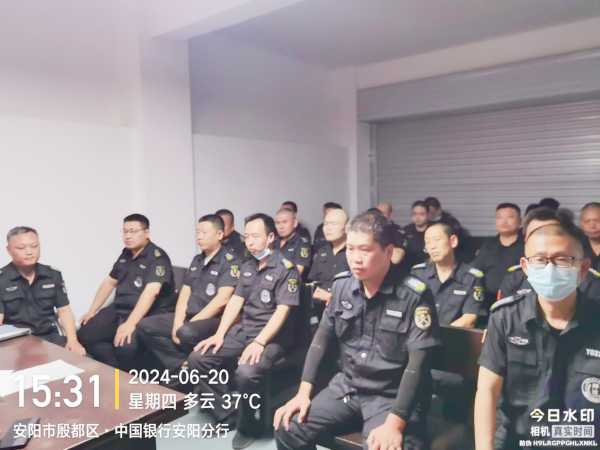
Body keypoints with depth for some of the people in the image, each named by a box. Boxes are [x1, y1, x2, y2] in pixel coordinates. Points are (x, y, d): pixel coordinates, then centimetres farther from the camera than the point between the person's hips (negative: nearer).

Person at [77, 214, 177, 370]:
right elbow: (109, 282, 21)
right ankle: (117, 369, 4)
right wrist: (92, 311, 17)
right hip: (120, 309, 9)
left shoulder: (157, 257, -16)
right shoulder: (125, 254, 11)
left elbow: (151, 291, -28)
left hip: (149, 314, -8)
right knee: (86, 334, -4)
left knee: (126, 346, -32)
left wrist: (130, 323, -37)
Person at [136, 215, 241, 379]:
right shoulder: (197, 260, 16)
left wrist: (192, 322, -19)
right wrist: (178, 322, -5)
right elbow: (185, 292, 11)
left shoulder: (230, 261, -9)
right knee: (145, 326, -5)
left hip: (213, 320, -8)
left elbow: (222, 299, -19)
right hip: (189, 317, 8)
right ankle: (183, 364, -10)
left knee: (187, 333, -37)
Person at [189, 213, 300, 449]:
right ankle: (227, 416, 6)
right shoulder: (247, 266, 12)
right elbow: (235, 301, 10)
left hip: (272, 336, -7)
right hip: (242, 330, 7)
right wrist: (220, 334, -1)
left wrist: (258, 343, -26)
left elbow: (282, 311, -17)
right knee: (198, 359, -7)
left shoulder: (286, 268, -10)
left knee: (245, 372, -33)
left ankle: (246, 426, -3)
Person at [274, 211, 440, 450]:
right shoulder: (342, 286, 0)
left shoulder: (415, 295, -15)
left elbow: (418, 361, -18)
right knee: (288, 428, -9)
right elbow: (322, 338, 6)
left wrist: (395, 423, -24)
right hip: (347, 387, 5)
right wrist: (303, 392, -1)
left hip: (393, 397, -4)